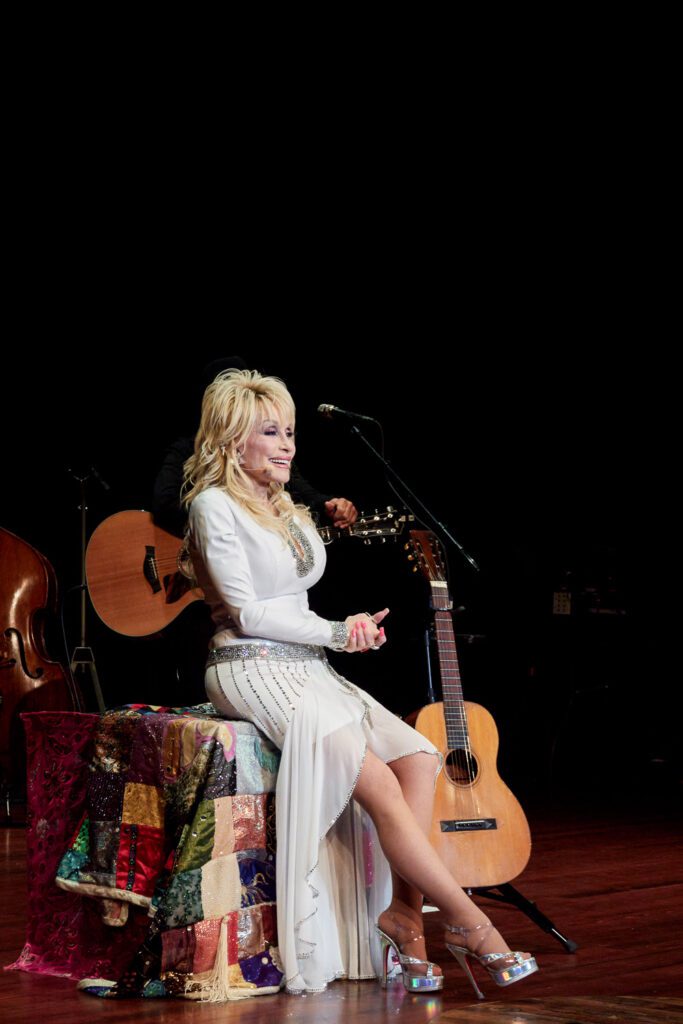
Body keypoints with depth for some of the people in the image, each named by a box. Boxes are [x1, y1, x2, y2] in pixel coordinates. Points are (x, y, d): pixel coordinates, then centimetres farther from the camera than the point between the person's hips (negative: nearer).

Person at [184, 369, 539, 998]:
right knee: (381, 786, -20)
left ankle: (402, 910, -14)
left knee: (418, 756, -13)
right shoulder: (215, 505, -6)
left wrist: (352, 629, -2)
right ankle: (466, 923, -14)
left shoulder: (288, 510, 19)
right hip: (254, 671, -8)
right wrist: (337, 633, -11)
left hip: (306, 667, 8)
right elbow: (247, 612, -12)